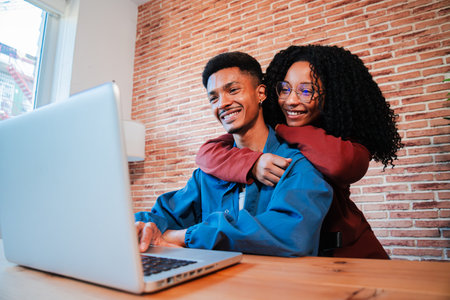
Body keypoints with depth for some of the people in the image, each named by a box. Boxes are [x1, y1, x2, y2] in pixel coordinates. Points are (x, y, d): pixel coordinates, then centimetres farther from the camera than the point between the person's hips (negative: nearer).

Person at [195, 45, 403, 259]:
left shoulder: (350, 139, -5)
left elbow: (340, 165, -30)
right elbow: (206, 153, -11)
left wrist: (283, 129, -16)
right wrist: (253, 163, -30)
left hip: (346, 251, 0)